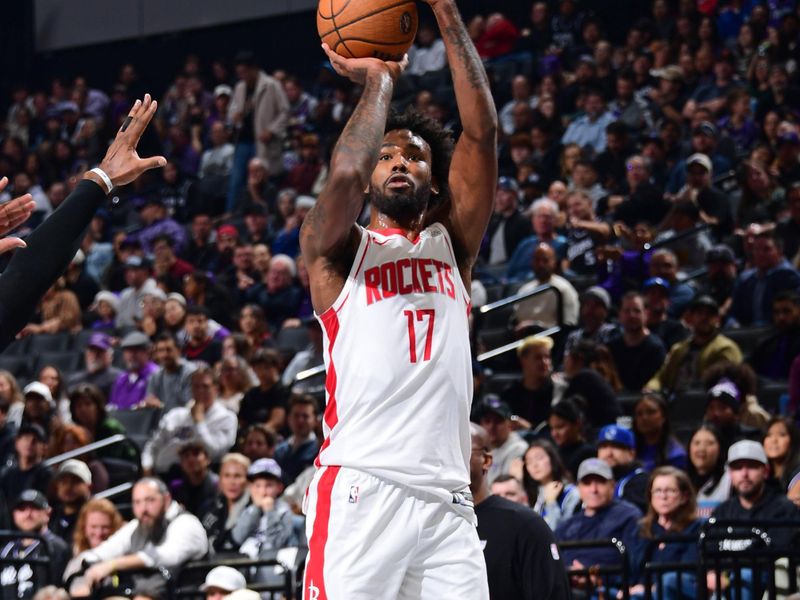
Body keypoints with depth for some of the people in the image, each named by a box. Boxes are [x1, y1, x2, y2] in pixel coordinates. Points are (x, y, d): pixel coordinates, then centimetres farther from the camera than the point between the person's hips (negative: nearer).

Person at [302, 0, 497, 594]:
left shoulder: (451, 245, 20)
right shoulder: (339, 250, 12)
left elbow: (483, 130, 10)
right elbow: (344, 174, -11)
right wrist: (379, 82, 5)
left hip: (447, 499, 4)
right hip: (359, 491, -3)